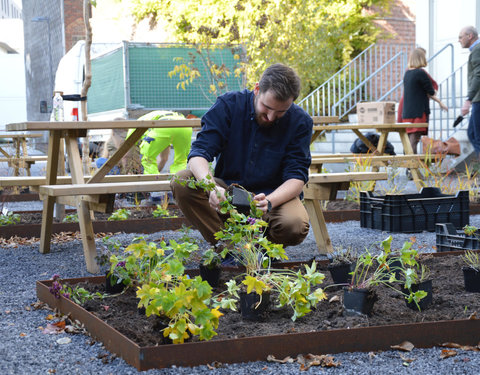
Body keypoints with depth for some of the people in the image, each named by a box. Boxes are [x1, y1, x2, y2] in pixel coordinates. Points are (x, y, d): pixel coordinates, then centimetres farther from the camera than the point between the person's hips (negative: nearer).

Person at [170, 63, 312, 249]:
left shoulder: (300, 122, -9)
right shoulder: (228, 105, -9)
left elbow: (296, 177, -13)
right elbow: (199, 152, -17)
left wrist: (269, 202, -35)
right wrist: (212, 187, -39)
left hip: (275, 194, -1)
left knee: (295, 226, -35)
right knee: (181, 182, -26)